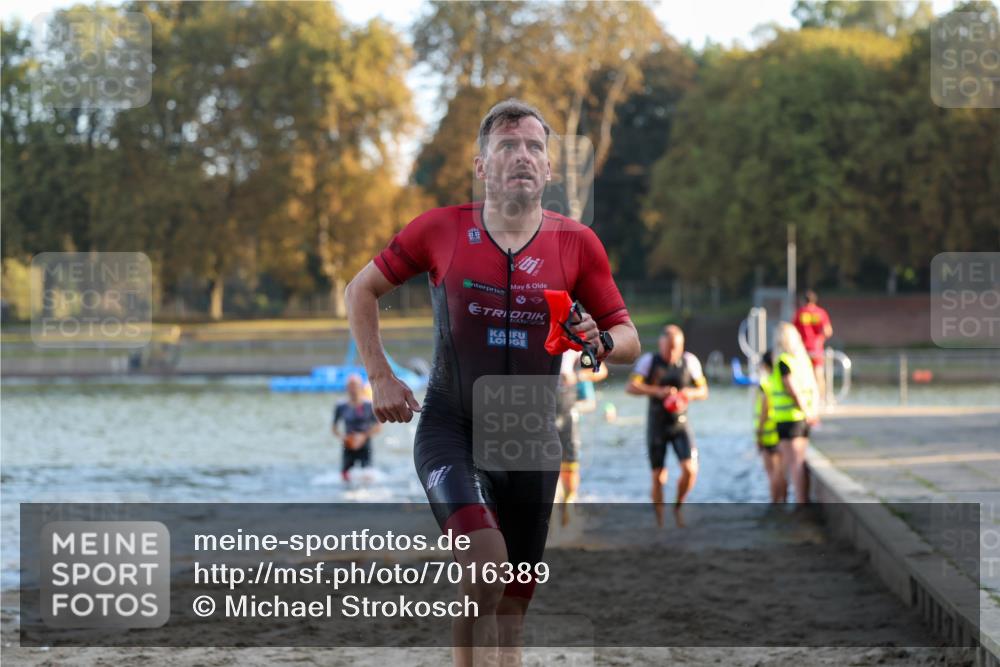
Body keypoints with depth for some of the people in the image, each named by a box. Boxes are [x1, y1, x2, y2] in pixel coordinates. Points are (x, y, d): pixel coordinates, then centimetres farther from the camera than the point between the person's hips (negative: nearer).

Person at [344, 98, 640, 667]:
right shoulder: (441, 230, -5)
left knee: (511, 609, 8)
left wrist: (601, 342, -17)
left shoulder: (576, 244, -2)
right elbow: (363, 289, 9)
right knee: (485, 559, -29)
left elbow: (629, 340, 5)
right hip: (449, 426, -3)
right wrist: (381, 378, 2)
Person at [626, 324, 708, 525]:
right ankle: (660, 522, 15)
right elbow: (631, 387, -17)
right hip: (657, 426, -1)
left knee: (690, 470, -16)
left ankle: (678, 506, 10)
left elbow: (703, 391, 7)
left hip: (680, 425, 1)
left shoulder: (690, 361, -2)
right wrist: (658, 391, -30)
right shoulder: (649, 360, -7)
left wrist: (691, 393, -16)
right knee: (658, 477, 1)